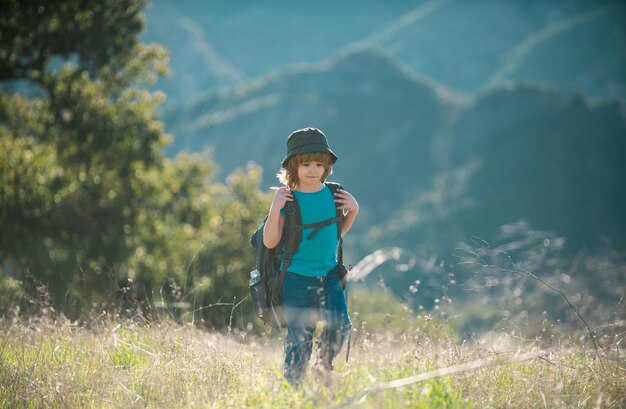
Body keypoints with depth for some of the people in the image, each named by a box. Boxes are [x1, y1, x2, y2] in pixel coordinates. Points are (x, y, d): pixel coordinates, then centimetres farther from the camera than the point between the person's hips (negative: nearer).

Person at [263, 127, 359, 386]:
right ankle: (293, 384, 17)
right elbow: (270, 242, -11)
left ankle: (323, 367, 18)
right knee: (299, 337, -1)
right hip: (296, 278, -4)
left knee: (340, 325, -10)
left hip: (329, 275, 4)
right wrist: (275, 208, -21)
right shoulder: (288, 200, -8)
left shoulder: (333, 194, 4)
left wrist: (353, 210, 2)